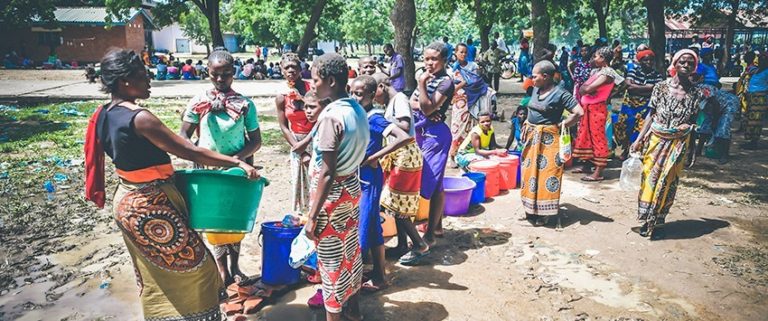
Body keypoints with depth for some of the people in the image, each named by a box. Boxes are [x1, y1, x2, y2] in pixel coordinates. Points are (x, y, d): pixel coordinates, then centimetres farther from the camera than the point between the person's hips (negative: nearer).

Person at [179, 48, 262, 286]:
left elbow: (256, 141, -5)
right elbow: (183, 136, -2)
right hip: (208, 170, 0)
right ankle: (222, 270, 21)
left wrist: (237, 158, -20)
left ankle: (235, 266, 29)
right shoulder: (199, 102, -6)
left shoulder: (245, 104, -8)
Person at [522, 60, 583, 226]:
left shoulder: (560, 94, -13)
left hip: (548, 140, -7)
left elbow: (579, 112, -18)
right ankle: (531, 210, 23)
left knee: (545, 174, -1)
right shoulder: (536, 89, 8)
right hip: (532, 138, 8)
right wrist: (526, 126, 9)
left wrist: (560, 125, -11)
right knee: (529, 173, 11)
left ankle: (543, 213, 9)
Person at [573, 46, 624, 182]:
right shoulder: (597, 71, 14)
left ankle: (598, 172, -4)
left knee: (597, 138, -6)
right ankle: (587, 165, 27)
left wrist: (585, 88, -2)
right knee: (585, 136, 15)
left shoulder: (607, 73, -13)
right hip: (587, 107, 9)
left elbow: (588, 89, -23)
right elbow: (583, 88, 7)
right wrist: (587, 88, -13)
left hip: (597, 108, -9)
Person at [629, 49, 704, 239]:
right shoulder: (661, 87, -4)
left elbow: (693, 121, 8)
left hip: (677, 145, 0)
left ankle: (657, 224, 19)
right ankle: (646, 222, 17)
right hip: (655, 141, 0)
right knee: (649, 180, 5)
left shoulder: (696, 93, -3)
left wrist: (688, 126, -12)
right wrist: (639, 139, -7)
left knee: (666, 184, 6)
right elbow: (651, 115, -2)